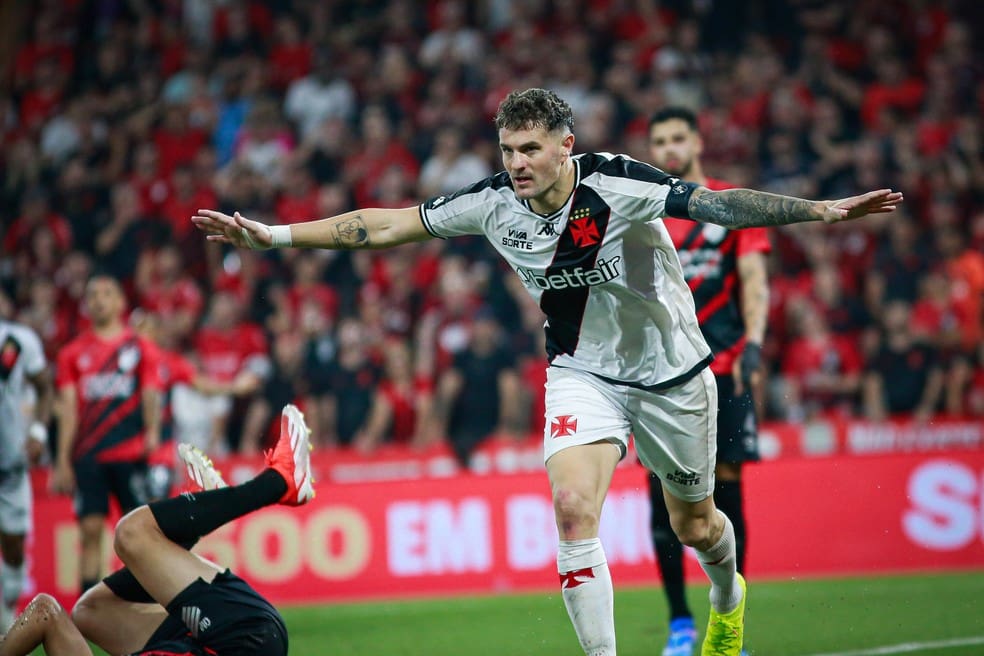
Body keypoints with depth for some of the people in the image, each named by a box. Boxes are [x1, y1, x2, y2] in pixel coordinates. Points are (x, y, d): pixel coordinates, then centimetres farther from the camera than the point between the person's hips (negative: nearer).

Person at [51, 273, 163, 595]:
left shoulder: (141, 348, 8)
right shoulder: (73, 353, 11)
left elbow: (151, 396, 3)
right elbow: (69, 408, 9)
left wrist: (152, 432, -17)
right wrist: (63, 462, 2)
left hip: (130, 455, -1)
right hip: (87, 456, 1)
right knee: (90, 530, -3)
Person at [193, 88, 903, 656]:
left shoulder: (617, 183, -26)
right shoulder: (494, 203, -14)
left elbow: (715, 203, -33)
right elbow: (386, 225, -8)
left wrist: (823, 210, -44)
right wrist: (274, 235, -10)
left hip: (672, 371, -2)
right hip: (583, 371, 2)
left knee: (693, 523, 14)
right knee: (573, 505, -22)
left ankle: (728, 597, 50)